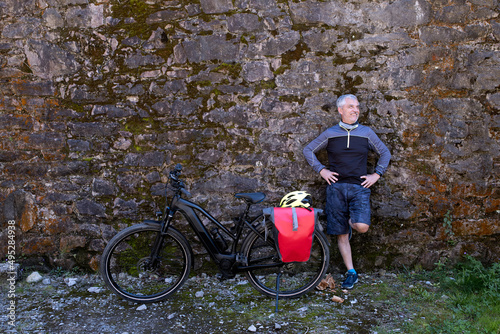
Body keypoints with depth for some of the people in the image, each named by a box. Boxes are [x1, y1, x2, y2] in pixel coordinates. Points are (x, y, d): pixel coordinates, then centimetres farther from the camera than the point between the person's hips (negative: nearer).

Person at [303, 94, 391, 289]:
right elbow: (308, 150, 12)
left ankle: (351, 221, 16)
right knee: (341, 234, 1)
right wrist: (321, 170, 2)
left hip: (359, 187, 0)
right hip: (336, 187, 0)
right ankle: (351, 273, 14)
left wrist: (377, 174, 6)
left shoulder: (366, 133, 8)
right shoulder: (330, 134, 5)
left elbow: (385, 153, 17)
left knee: (362, 227, -21)